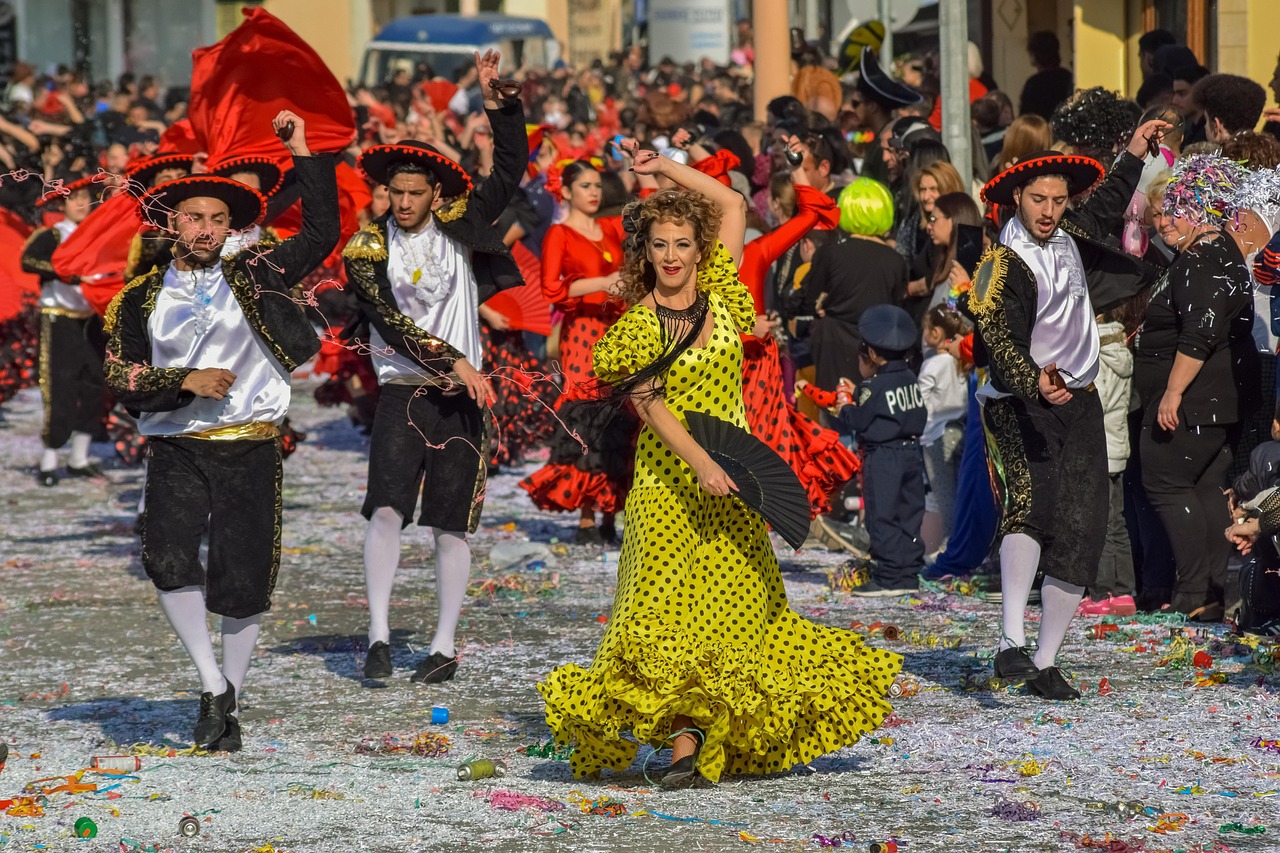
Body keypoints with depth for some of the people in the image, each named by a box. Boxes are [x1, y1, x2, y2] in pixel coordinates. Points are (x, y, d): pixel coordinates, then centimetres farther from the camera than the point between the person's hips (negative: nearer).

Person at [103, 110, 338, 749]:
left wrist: (303, 156, -2)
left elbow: (321, 235, 1)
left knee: (243, 584, -1)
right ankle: (213, 687, -8)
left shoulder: (252, 279, 7)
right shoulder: (141, 299, 9)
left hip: (250, 450, 0)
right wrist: (185, 381, -10)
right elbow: (121, 380, 5)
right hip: (175, 450, 0)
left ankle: (229, 707, 16)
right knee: (169, 561, -22)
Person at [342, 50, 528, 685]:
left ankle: (445, 648, 11)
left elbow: (511, 168, 1)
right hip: (403, 391, -2)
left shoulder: (460, 225, 4)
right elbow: (392, 322, -11)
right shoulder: (367, 249, -2)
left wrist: (495, 99, -11)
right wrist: (454, 362, -17)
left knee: (451, 527, 4)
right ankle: (378, 636, -12)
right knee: (386, 510, -17)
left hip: (462, 395, 2)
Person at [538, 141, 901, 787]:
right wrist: (700, 464, -24)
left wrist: (667, 169, 11)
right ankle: (685, 734, -11)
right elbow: (651, 405, -13)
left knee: (739, 603, 1)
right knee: (669, 608, -9)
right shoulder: (637, 326, -3)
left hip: (729, 475, 3)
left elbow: (732, 205, 12)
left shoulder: (719, 295, 7)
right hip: (668, 478, -3)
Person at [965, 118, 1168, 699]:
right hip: (1022, 405, -7)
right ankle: (1011, 643, -40)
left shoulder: (1065, 237, 9)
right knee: (1032, 500, -31)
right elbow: (1001, 339, -29)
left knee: (1080, 533, 1)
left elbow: (1104, 211, 33)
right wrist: (1036, 383, -46)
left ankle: (1046, 665, 8)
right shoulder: (1005, 267, -15)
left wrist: (1134, 156, 31)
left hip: (1078, 405, 8)